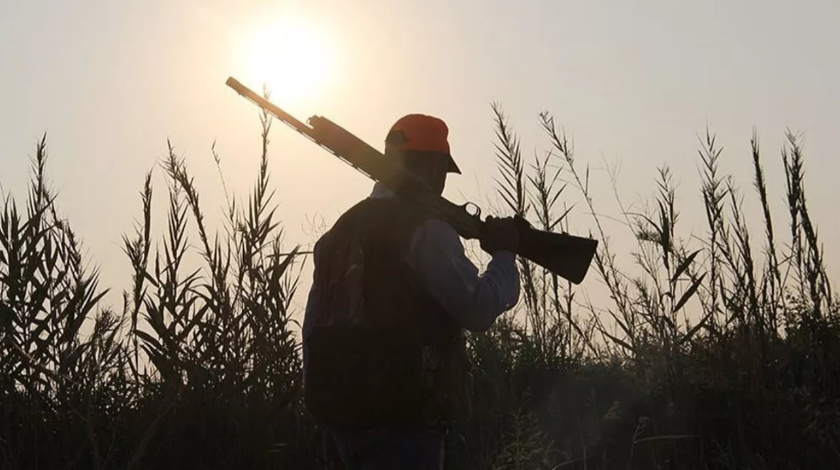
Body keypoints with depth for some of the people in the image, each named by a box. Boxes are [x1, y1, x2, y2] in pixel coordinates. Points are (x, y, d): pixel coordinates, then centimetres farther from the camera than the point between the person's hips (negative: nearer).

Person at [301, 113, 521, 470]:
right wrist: (504, 254, 0)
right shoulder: (424, 227, -11)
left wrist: (321, 400, 21)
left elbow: (313, 329, 16)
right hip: (403, 417, -8)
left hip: (344, 412, 8)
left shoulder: (343, 228, 14)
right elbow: (478, 309, -16)